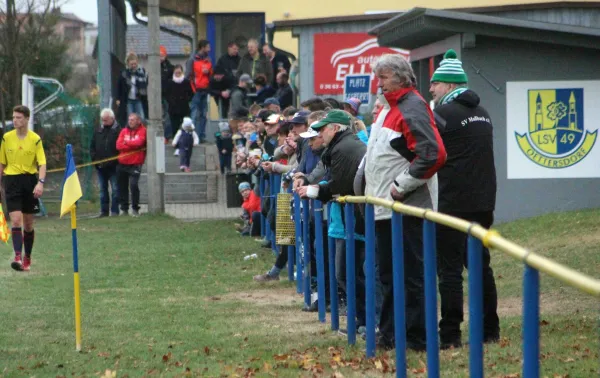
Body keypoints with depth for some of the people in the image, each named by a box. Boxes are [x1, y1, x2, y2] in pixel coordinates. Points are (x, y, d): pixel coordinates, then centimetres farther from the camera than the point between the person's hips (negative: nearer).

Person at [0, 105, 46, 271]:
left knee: (28, 223, 9)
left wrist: (40, 183, -21)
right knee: (15, 220, -14)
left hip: (30, 180, 0)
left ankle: (27, 258, 23)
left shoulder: (35, 139, -3)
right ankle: (18, 257, -22)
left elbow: (42, 163, -8)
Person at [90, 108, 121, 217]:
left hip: (113, 167, -6)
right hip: (100, 166, 6)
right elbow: (92, 147, 16)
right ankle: (104, 211, 14)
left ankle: (114, 211, 2)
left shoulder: (118, 131, -5)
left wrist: (114, 161, -15)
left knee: (115, 189, -2)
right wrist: (95, 159, 2)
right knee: (103, 189, 10)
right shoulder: (98, 131, 12)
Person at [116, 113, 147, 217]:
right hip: (122, 164, 5)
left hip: (135, 164, -5)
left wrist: (126, 143, -3)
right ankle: (124, 209, 18)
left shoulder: (142, 131, 0)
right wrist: (132, 145, -11)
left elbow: (139, 142, -17)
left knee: (133, 185, -16)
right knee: (122, 187, 8)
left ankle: (135, 209, -4)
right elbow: (118, 145, -1)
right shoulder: (124, 131, 12)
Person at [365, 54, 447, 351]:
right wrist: (377, 190, 19)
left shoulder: (412, 109, -14)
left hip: (405, 208, -10)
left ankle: (416, 338, -1)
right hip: (384, 207, 10)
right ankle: (389, 334, 22)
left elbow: (432, 155, -25)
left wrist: (402, 185, -19)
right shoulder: (389, 108, 17)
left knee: (410, 276, -5)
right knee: (389, 274, 15)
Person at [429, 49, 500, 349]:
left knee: (449, 268, -5)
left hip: (455, 203, -8)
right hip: (483, 200, 8)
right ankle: (490, 329, 16)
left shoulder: (444, 113, -11)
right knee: (480, 263, 14)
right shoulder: (482, 113, 15)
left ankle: (449, 335, -7)